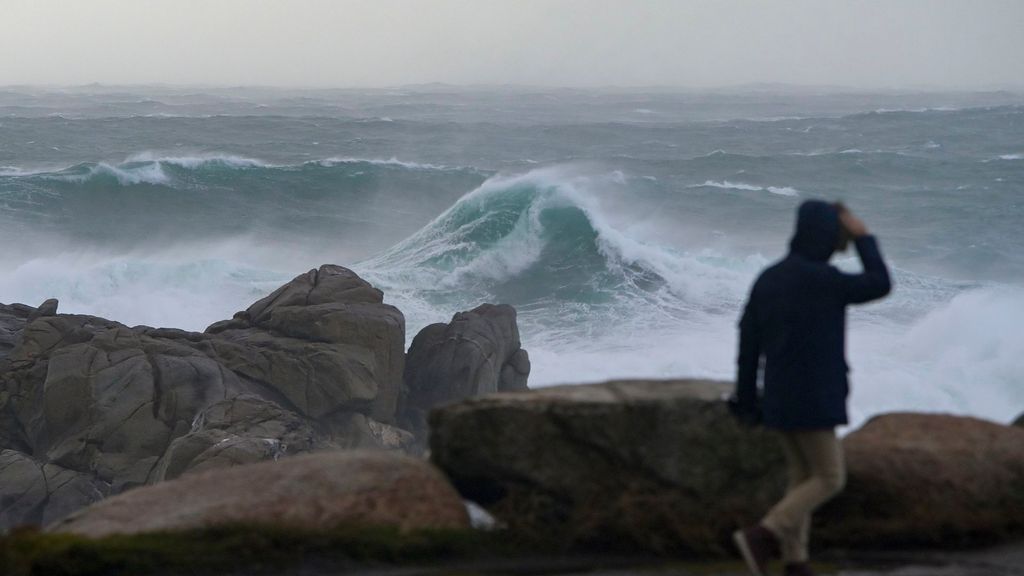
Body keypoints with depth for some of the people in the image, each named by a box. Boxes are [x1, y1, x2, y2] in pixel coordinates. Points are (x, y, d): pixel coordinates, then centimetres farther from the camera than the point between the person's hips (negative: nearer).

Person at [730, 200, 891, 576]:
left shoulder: (769, 278, 5)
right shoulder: (820, 278, -19)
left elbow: (749, 342, 7)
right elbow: (879, 286, -6)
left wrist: (746, 400, 13)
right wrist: (864, 237, 3)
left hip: (779, 396, 8)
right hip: (810, 398, -8)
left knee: (804, 476, 14)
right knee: (830, 480, 1)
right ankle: (762, 537, -11)